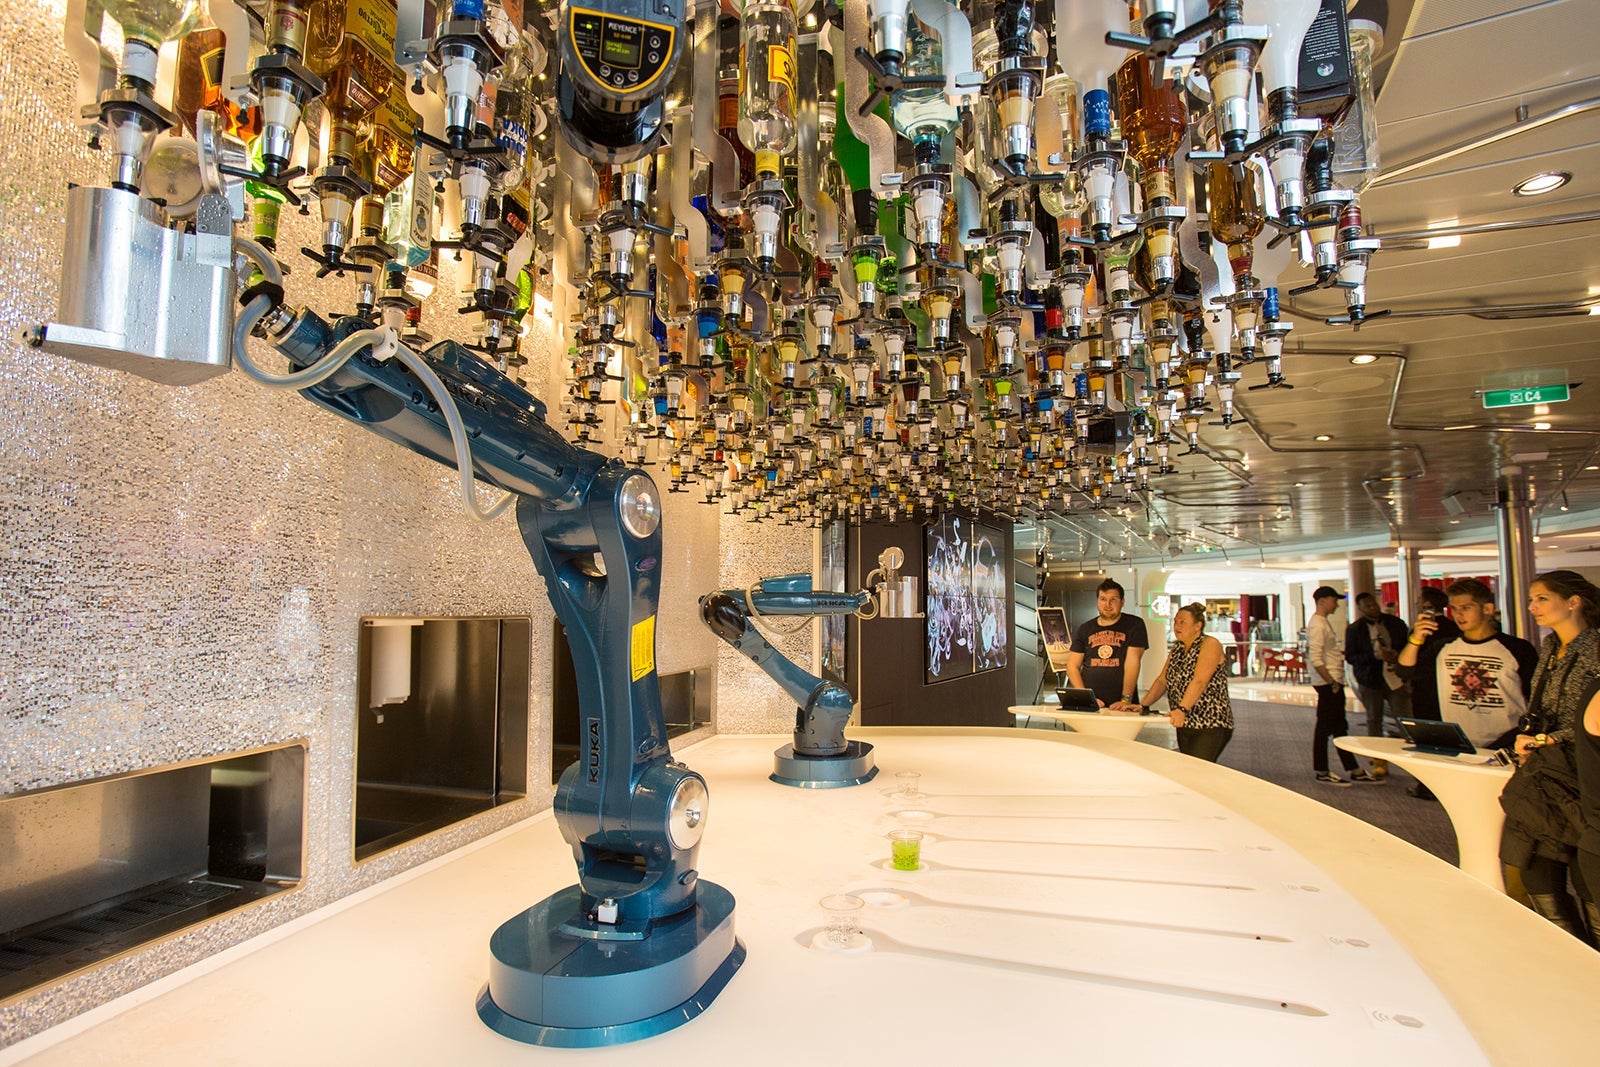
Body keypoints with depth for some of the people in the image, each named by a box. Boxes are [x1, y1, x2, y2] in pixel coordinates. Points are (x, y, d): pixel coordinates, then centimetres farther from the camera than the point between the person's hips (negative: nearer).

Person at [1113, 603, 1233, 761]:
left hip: (1211, 725, -7)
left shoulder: (1210, 644, -9)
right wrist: (1143, 706, -4)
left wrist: (1182, 709, -35)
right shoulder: (1176, 648, 14)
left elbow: (1199, 681, -23)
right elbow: (1162, 680, 9)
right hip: (1185, 725, 7)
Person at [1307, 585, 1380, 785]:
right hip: (1327, 684, -10)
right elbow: (1315, 659, -22)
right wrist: (1331, 682, -21)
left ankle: (1355, 771, 22)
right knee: (1325, 727, -3)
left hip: (1334, 682, 10)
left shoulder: (1324, 622, 16)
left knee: (1340, 727, 14)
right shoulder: (1317, 625, -16)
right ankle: (1322, 773, 5)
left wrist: (1342, 652, 9)